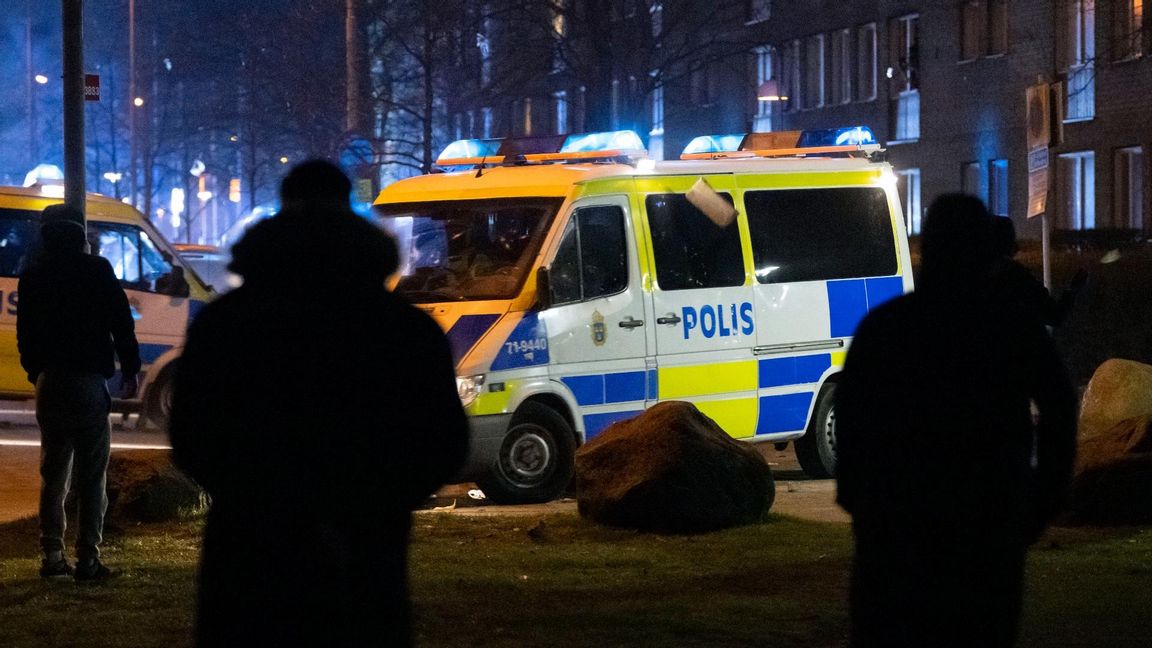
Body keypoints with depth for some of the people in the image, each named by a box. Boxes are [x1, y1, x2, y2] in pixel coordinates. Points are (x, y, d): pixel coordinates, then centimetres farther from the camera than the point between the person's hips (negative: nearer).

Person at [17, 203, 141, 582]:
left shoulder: (33, 277, 6)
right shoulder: (97, 271, -5)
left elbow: (25, 334, 12)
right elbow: (121, 323, -5)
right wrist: (130, 370, 4)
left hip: (49, 382, 4)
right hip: (89, 381, -4)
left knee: (53, 473, 12)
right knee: (92, 476, -1)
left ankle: (53, 557, 8)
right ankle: (88, 560, -5)